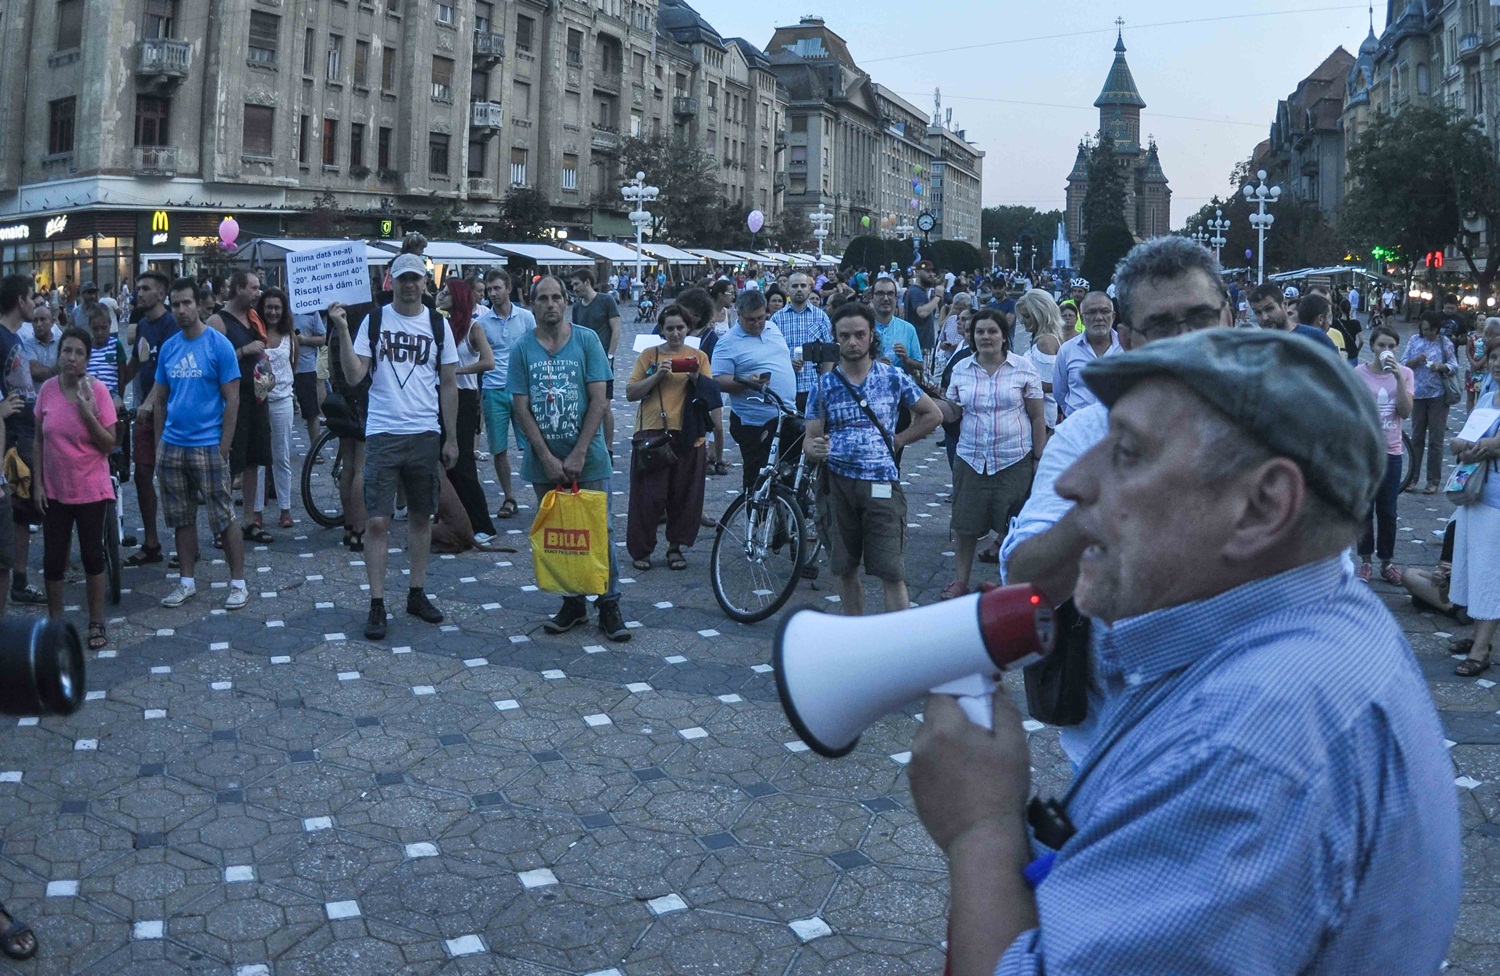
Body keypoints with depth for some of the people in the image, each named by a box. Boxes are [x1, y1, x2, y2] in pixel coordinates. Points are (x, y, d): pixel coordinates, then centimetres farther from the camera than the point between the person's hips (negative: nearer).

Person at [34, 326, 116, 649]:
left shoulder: (98, 391, -11)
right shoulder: (47, 389, -3)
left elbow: (109, 444, -10)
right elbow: (39, 440, 5)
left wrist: (88, 413, -24)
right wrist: (37, 483, 1)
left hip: (90, 490, -2)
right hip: (54, 491, 2)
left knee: (92, 556, 8)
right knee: (53, 560, 9)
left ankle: (96, 624, 20)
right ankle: (55, 623, 24)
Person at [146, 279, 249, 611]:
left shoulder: (219, 345, -6)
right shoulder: (168, 347, 8)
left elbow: (232, 400, -8)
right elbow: (160, 400, 14)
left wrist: (223, 448, -12)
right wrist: (159, 443, 7)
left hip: (208, 446, -5)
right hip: (172, 446, 5)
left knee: (224, 518, -2)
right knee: (181, 518, 12)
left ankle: (238, 582, 7)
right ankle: (187, 581, 23)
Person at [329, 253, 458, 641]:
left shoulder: (438, 325, 5)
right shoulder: (373, 321, 0)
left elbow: (448, 385, 8)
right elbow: (353, 377, -7)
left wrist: (451, 438, 6)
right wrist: (343, 332, -18)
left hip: (426, 434, 2)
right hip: (382, 434, -2)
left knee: (421, 516, 11)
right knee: (377, 521, -4)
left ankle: (417, 593, 23)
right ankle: (377, 605, 4)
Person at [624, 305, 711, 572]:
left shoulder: (698, 356, 10)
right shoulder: (649, 355, 6)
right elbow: (630, 393, 0)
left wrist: (695, 377, -11)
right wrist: (658, 375, -11)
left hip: (687, 435, 2)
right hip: (651, 433, -1)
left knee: (684, 494, 4)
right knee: (647, 495, -2)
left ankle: (675, 547, 19)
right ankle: (641, 550, 10)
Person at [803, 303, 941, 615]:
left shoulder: (893, 377, 3)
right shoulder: (824, 385, 5)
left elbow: (932, 414, 12)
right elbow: (811, 437, 3)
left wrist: (897, 441, 4)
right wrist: (814, 448, -20)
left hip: (881, 483, -2)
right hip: (837, 483, 2)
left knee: (891, 573, -7)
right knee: (846, 569, 10)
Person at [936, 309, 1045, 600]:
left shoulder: (1023, 368, -2)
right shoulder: (961, 370, 5)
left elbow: (1037, 417, 0)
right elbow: (952, 411, 10)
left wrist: (1039, 458, -2)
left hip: (1014, 460, -2)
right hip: (971, 460, 2)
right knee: (964, 525, 7)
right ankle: (960, 580, 21)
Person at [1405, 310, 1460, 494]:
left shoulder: (1445, 342, -2)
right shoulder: (1414, 340, 4)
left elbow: (1455, 366, -1)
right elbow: (1403, 364, 2)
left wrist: (1442, 366, -21)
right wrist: (1416, 360, -18)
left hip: (1438, 396, -2)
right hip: (1418, 395, 2)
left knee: (1435, 439, 1)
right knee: (1416, 437, 8)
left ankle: (1433, 481, 7)